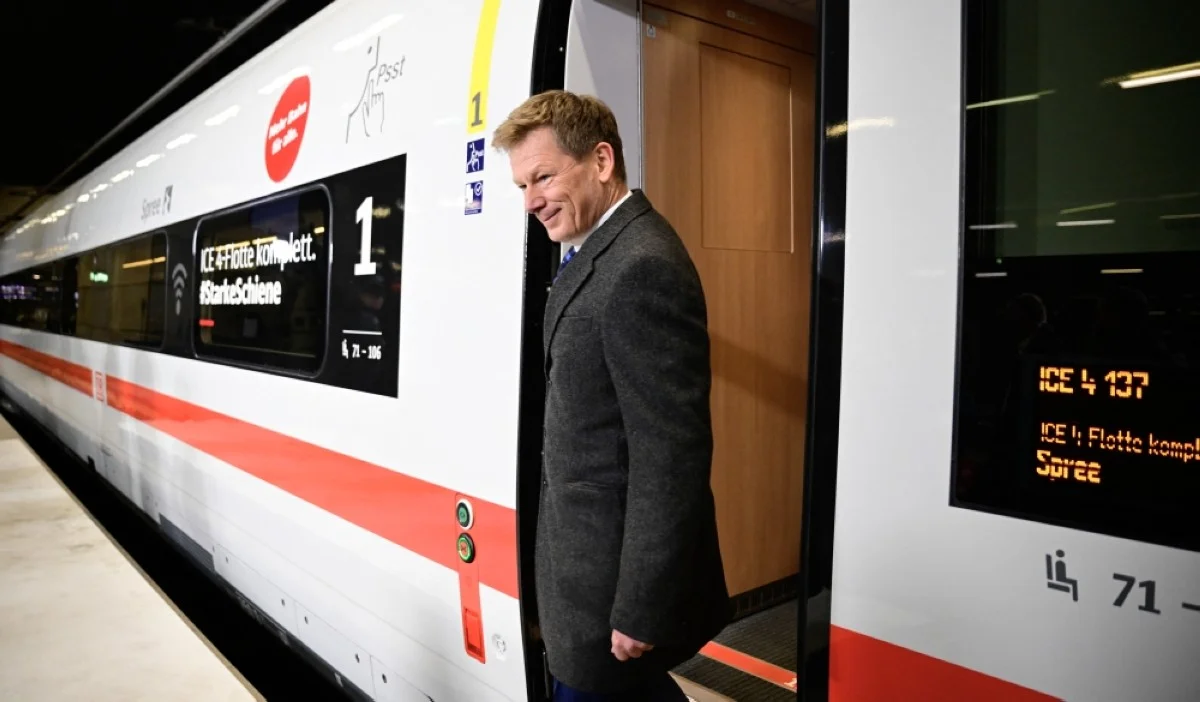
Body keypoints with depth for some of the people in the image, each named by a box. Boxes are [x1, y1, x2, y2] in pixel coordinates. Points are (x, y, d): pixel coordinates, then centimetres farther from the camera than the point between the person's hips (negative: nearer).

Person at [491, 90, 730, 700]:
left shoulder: (642, 267, -24)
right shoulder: (594, 253, 8)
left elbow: (670, 458, -25)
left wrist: (639, 610, -20)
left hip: (619, 566, -9)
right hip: (590, 547, 9)